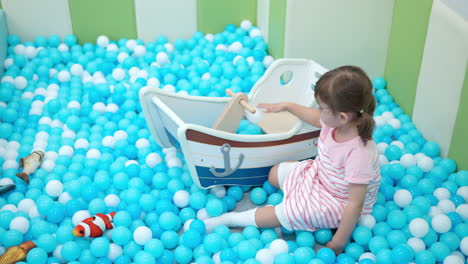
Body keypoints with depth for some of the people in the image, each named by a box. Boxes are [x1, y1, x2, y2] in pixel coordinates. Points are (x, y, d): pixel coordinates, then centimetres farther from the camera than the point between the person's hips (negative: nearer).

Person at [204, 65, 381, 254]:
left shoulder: (359, 153, -41)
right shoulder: (338, 120, -18)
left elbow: (355, 205, -34)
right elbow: (316, 119, 9)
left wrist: (337, 244, -28)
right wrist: (286, 106, 15)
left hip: (338, 202, -8)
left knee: (282, 214, -13)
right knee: (275, 174, 18)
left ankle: (226, 220, 3)